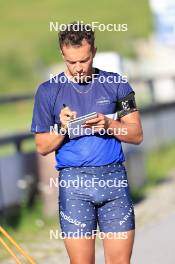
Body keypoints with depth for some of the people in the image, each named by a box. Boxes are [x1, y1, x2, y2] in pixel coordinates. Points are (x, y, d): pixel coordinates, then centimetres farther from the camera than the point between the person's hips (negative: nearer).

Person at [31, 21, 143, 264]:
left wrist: (108, 125, -11)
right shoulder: (48, 91, 5)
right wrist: (62, 128, -11)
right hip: (73, 181, -1)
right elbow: (42, 147, 8)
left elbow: (136, 135, 7)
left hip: (114, 178, 1)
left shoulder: (116, 84, 7)